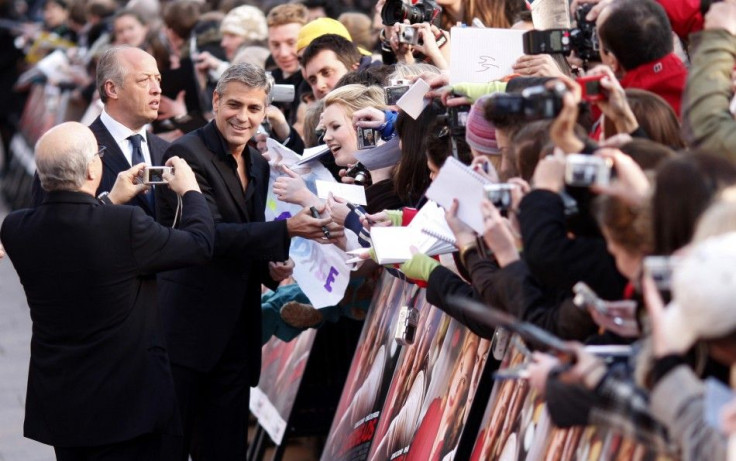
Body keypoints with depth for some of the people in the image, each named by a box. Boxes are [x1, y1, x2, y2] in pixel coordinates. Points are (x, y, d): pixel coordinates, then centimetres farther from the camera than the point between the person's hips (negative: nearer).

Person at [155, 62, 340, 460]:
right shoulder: (187, 154, -12)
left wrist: (272, 267, 0)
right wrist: (287, 229, -29)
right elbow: (209, 235, -22)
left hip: (237, 333, 7)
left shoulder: (259, 165, 14)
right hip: (187, 326, -7)